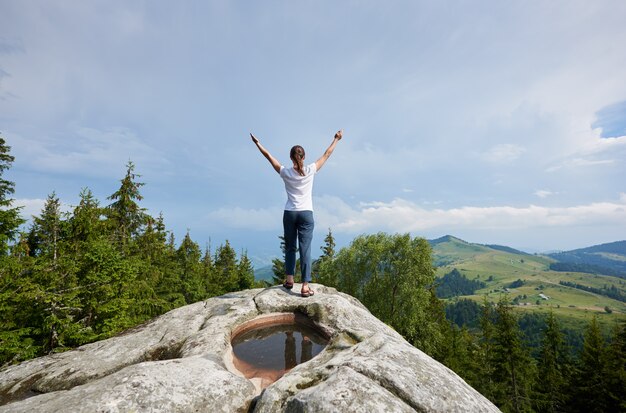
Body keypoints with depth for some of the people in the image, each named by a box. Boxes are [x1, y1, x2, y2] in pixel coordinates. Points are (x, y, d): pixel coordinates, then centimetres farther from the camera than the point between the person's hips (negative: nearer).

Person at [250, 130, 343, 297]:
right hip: (306, 214, -1)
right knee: (305, 249, -1)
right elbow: (327, 154, 9)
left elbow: (269, 156, 11)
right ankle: (305, 285, -1)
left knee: (290, 247, 16)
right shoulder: (310, 170, -3)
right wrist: (336, 139, 22)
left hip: (289, 214, 2)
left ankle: (289, 279, 20)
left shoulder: (285, 172, -1)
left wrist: (257, 143, 24)